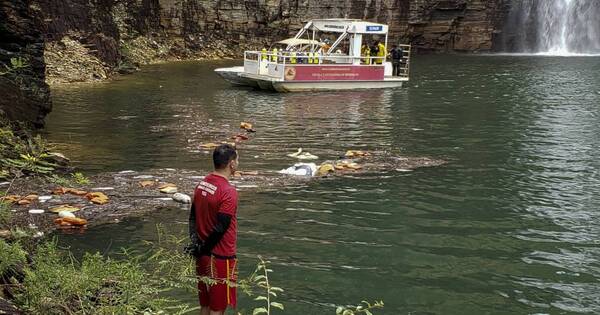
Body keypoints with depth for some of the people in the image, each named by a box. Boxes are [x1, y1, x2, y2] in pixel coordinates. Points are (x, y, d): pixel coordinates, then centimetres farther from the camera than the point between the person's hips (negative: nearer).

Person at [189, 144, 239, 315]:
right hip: (220, 257, -8)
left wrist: (196, 244, -1)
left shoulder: (201, 184, 4)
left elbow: (193, 217, 6)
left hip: (203, 255, 8)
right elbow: (221, 227, -22)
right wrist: (203, 249, -10)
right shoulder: (228, 192, -20)